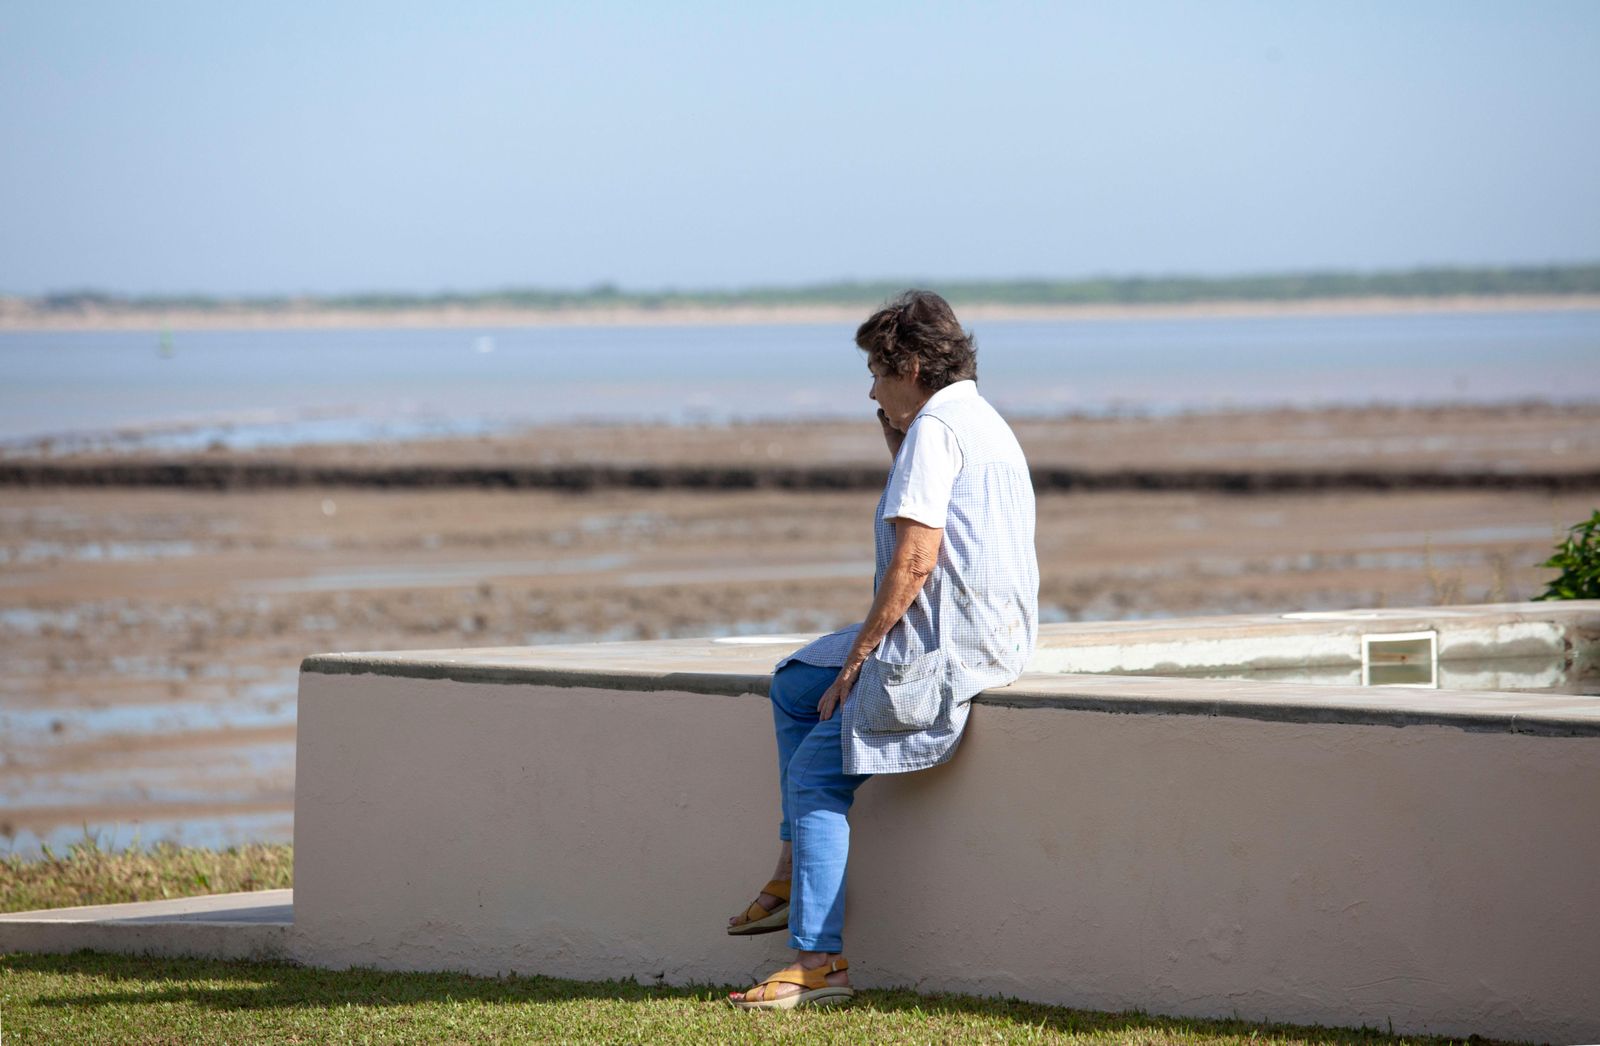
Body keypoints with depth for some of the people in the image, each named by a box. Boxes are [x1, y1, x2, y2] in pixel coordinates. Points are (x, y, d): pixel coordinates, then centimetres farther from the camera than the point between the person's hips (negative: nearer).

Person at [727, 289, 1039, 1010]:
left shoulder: (936, 426, -14)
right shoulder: (982, 423, 19)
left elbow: (915, 560, -21)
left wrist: (857, 658, -14)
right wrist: (897, 440, 22)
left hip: (947, 651, -11)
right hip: (994, 636, 11)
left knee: (816, 767, -7)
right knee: (794, 685, 22)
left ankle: (819, 959, -10)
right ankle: (796, 867, 19)